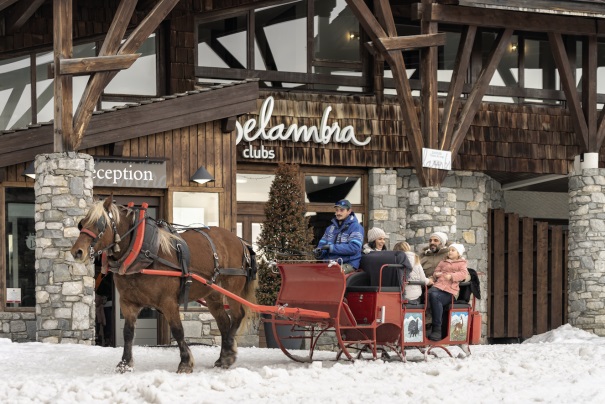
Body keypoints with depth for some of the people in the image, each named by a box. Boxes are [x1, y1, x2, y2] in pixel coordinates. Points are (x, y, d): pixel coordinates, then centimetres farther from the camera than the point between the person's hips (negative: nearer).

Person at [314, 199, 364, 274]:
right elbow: (322, 244, 22)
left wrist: (332, 247, -17)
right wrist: (319, 252, -4)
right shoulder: (331, 228, 22)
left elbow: (353, 248, -14)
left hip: (348, 263, -6)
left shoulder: (356, 227, -1)